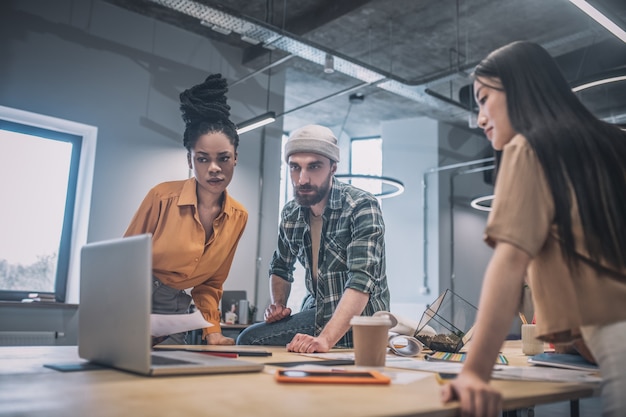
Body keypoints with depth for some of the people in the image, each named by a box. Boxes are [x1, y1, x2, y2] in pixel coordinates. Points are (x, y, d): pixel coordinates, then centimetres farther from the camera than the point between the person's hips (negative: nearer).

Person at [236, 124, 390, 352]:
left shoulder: (361, 206, -18)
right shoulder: (291, 213, 2)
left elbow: (363, 279, -29)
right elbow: (281, 267, 18)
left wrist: (325, 339, -38)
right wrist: (278, 305, -1)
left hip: (359, 324, -6)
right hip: (317, 314, 7)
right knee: (248, 340, -8)